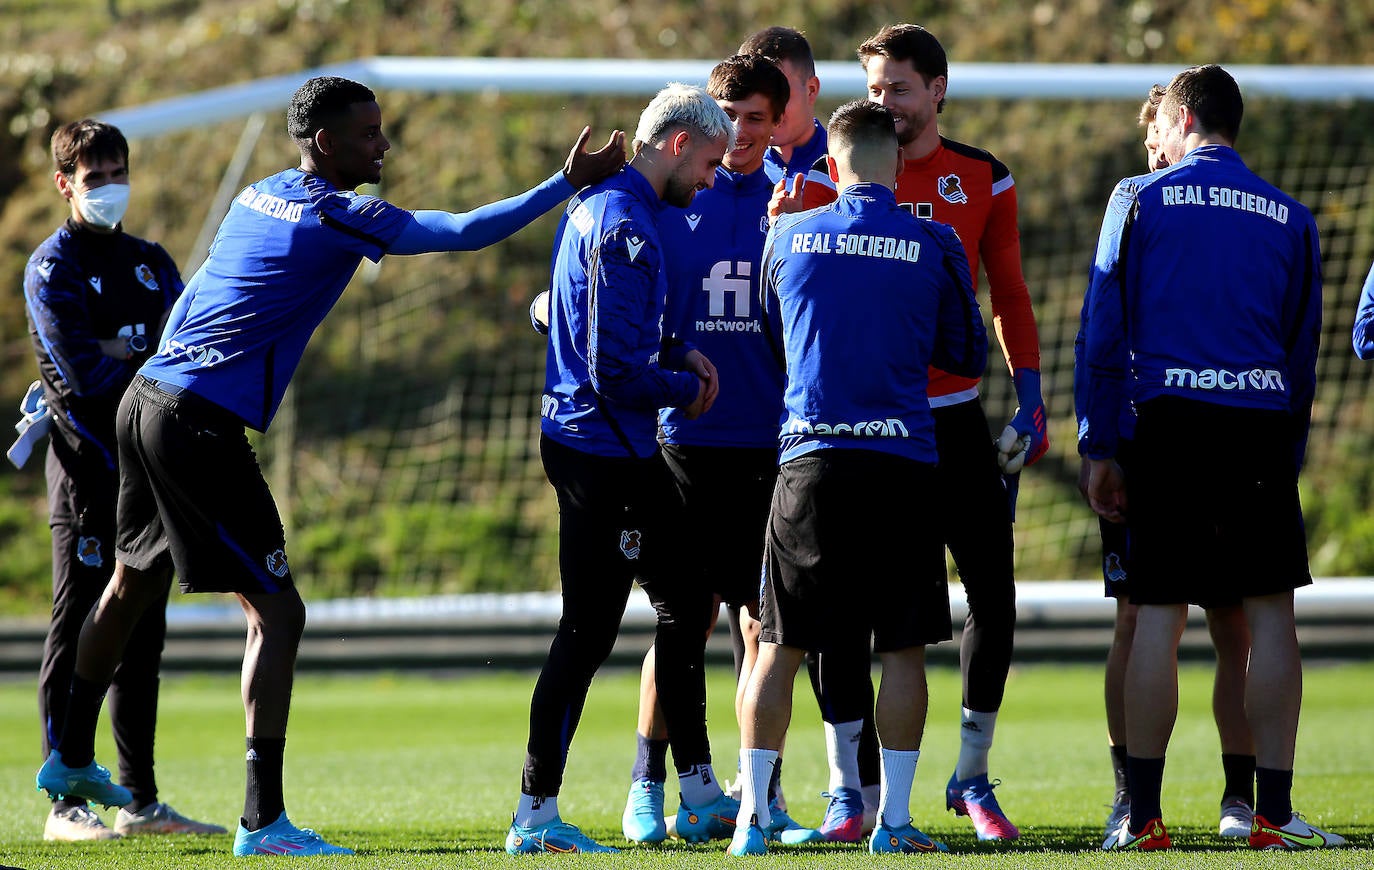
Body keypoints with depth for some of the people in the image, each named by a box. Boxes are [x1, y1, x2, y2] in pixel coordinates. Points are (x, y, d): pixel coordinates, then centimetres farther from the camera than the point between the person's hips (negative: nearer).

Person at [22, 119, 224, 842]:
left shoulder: (151, 263, 17)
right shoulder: (52, 268, -4)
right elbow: (83, 372, -15)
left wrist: (116, 350, -11)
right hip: (89, 469, -7)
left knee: (142, 639, 9)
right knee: (77, 635, -6)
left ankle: (141, 801, 14)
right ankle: (65, 804, -5)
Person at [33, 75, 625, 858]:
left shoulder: (258, 198, 14)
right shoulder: (337, 218, -12)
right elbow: (463, 232, -16)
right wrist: (568, 184, -11)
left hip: (145, 401, 10)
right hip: (202, 426, -10)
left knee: (132, 584, 26)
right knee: (277, 612, -7)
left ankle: (71, 759, 42)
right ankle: (263, 820, -12)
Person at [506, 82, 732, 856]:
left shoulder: (600, 203, 11)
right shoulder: (625, 227, -20)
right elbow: (615, 371, -24)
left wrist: (675, 352, 9)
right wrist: (685, 388, -6)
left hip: (620, 451, 11)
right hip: (602, 451, -11)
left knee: (687, 602, 17)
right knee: (589, 631, -6)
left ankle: (700, 793, 22)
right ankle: (536, 816, -1)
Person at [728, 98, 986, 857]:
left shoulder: (789, 236, 5)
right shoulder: (933, 245, 0)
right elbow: (967, 355, 12)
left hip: (810, 455, 1)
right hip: (903, 456, -1)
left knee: (779, 645, 6)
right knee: (903, 646, 5)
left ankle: (752, 814, 3)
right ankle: (893, 819, 2)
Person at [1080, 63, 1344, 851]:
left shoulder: (1140, 202, 5)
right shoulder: (1290, 219, 11)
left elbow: (1104, 334, 3)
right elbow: (1304, 353, 15)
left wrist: (1099, 449, 7)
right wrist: (1289, 461, 20)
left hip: (1169, 422, -1)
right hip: (1261, 426, 1)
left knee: (1158, 617, 1)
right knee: (1272, 613, 3)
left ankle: (1144, 816, 0)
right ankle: (1274, 812, -1)